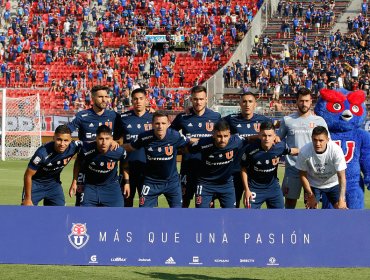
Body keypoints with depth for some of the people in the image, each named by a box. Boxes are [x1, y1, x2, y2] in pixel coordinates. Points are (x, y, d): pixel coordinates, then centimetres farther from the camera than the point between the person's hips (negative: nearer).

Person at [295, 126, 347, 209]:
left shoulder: (336, 150, -32)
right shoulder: (304, 151, -29)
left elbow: (341, 176, -28)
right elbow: (303, 175, -12)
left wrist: (341, 199, -35)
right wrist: (310, 195, -11)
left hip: (333, 184, 0)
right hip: (313, 184, 0)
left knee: (341, 209, -9)